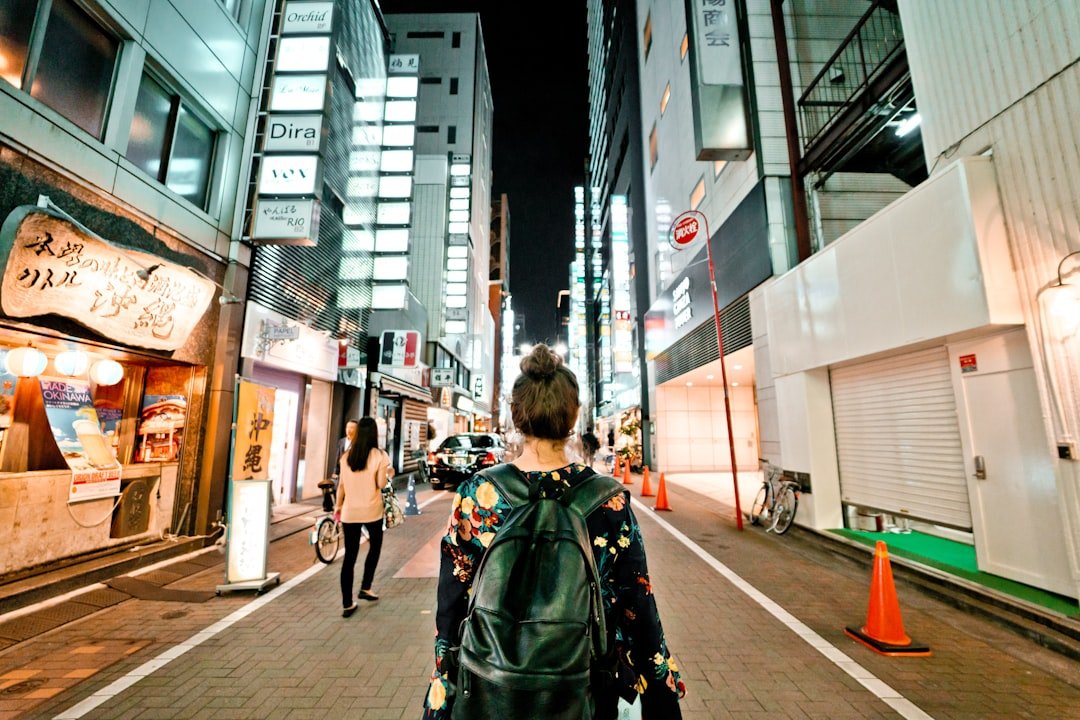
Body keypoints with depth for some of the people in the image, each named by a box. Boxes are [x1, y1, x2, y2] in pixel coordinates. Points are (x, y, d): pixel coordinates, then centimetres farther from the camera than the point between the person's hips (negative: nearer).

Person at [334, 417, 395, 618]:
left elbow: (341, 485, 4)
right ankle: (365, 588, 24)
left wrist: (337, 506, 15)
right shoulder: (379, 456, -10)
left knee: (350, 555, 8)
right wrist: (389, 475, 7)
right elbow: (381, 484, -12)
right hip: (371, 511, -3)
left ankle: (347, 604, 11)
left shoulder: (346, 456, 1)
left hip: (350, 512, 3)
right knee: (375, 546, 22)